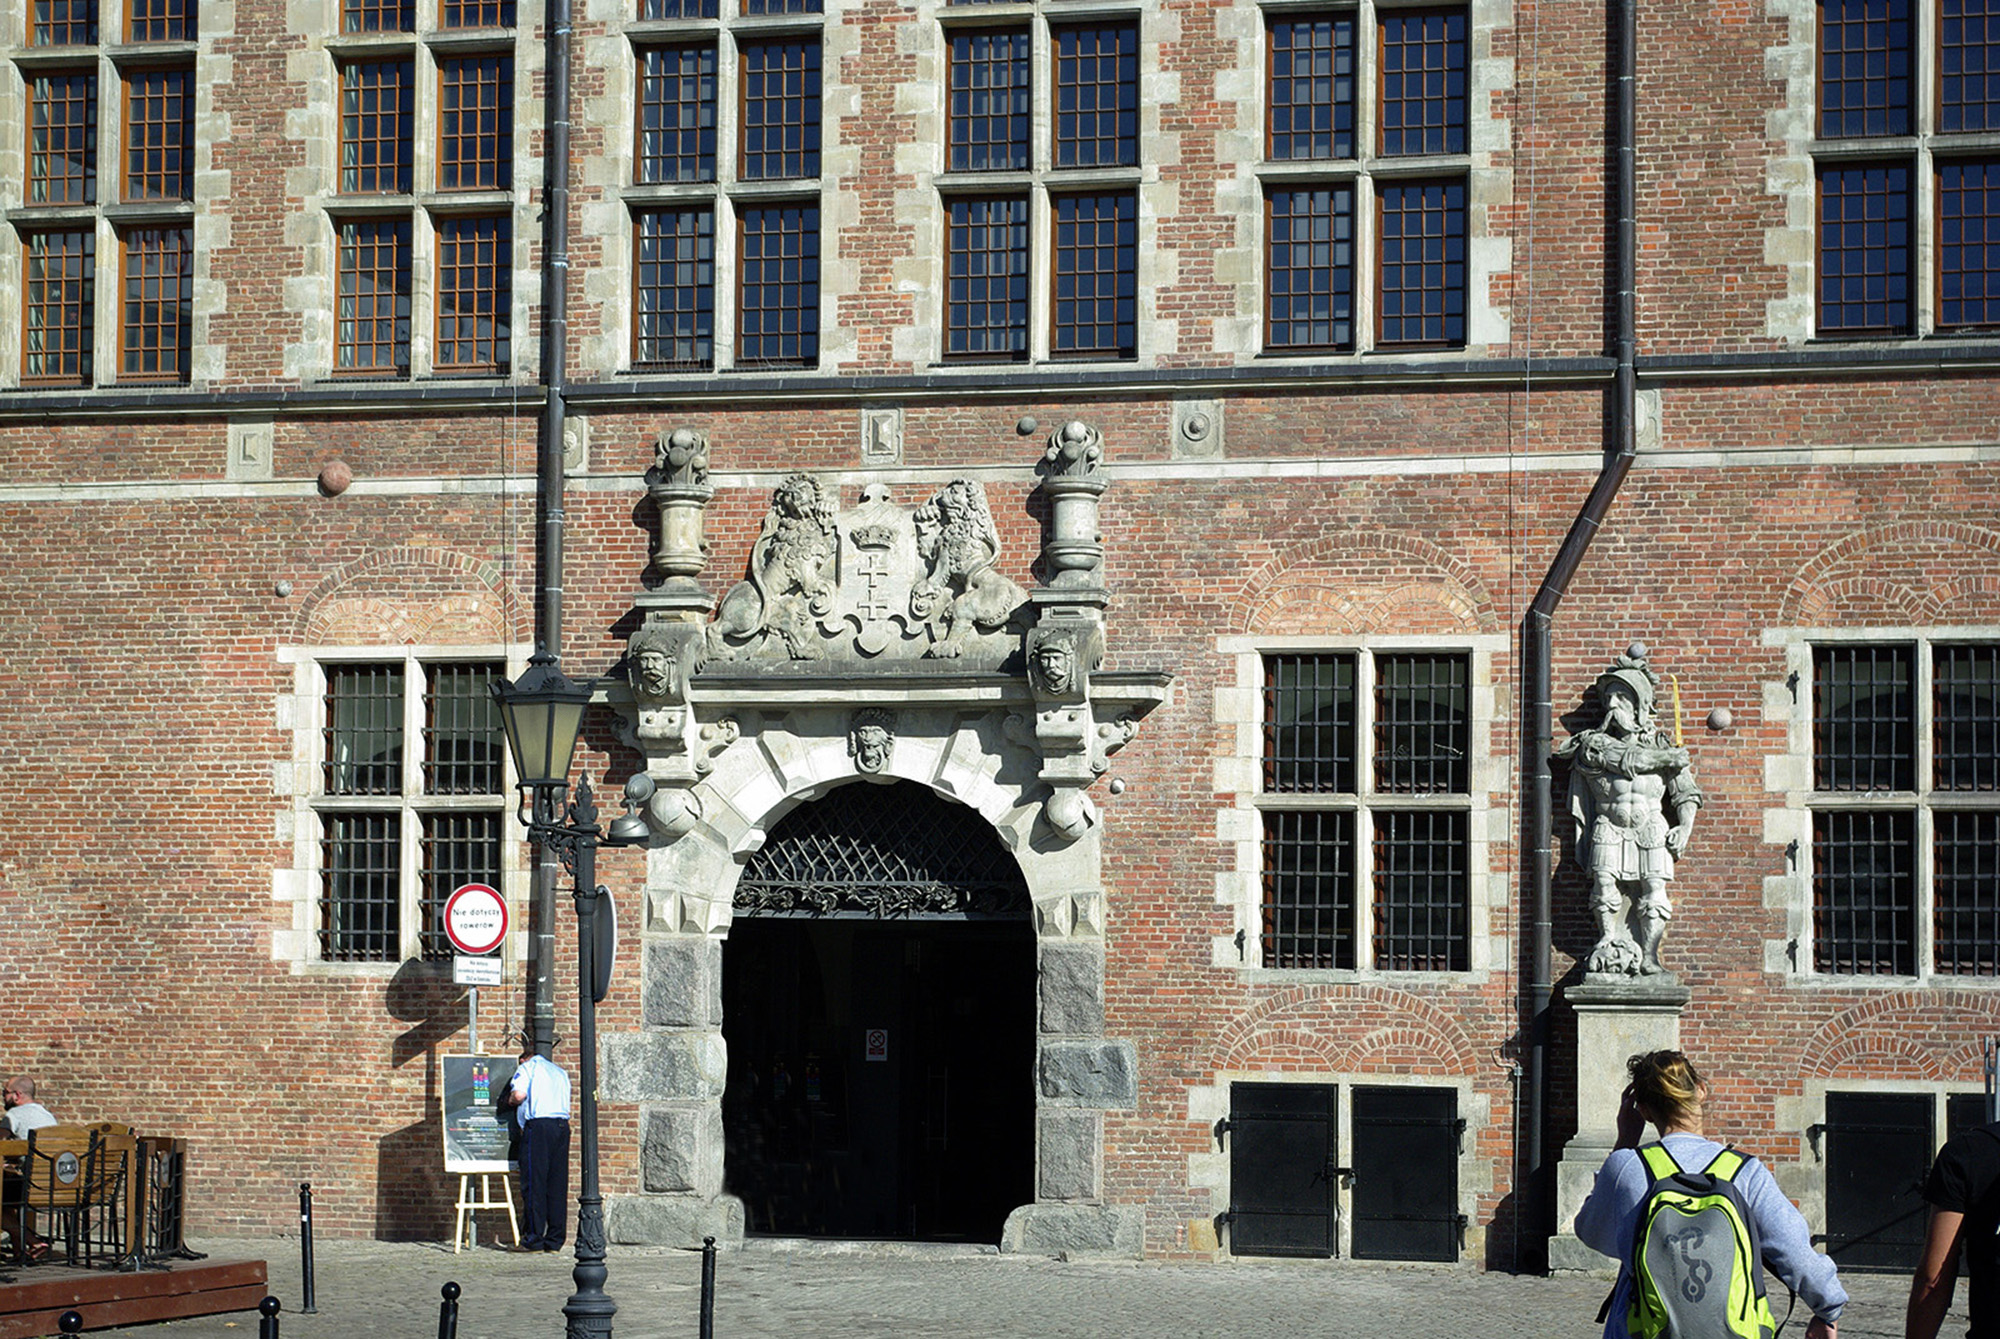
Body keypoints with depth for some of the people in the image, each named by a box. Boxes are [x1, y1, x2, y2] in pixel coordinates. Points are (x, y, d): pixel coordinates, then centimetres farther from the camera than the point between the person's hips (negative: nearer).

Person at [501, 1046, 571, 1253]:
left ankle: (535, 1239, -5)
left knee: (533, 1184, -3)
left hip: (538, 1126, -6)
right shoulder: (560, 1071, 24)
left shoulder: (528, 1067, 5)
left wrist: (508, 1101, 11)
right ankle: (555, 1240, 6)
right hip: (562, 1125, 6)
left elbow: (519, 1095, -11)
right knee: (557, 1185, 6)